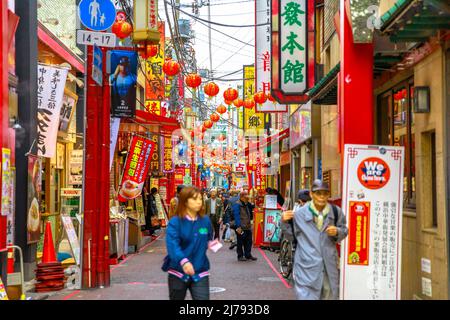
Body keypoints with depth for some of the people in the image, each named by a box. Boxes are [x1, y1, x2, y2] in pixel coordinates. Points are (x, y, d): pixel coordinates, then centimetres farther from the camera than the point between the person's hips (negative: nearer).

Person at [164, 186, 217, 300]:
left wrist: (211, 244, -5)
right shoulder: (175, 222, -12)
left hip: (200, 272, 2)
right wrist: (183, 261, -43)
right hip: (178, 272, -2)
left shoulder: (205, 220, 2)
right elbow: (172, 244, -26)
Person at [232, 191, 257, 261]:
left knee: (248, 242, 11)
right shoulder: (237, 205, -11)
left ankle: (248, 255, 20)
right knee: (240, 242, 1)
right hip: (241, 228, -8)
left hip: (248, 227, 8)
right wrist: (238, 227, -22)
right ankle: (240, 256, 9)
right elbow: (236, 216, -18)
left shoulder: (247, 204, 15)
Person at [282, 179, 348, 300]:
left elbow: (344, 230, 14)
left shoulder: (336, 211, 2)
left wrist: (337, 232, -9)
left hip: (329, 264, 4)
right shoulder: (300, 213, -4)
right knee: (307, 295, -9)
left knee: (329, 294, 17)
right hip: (307, 264, -4)